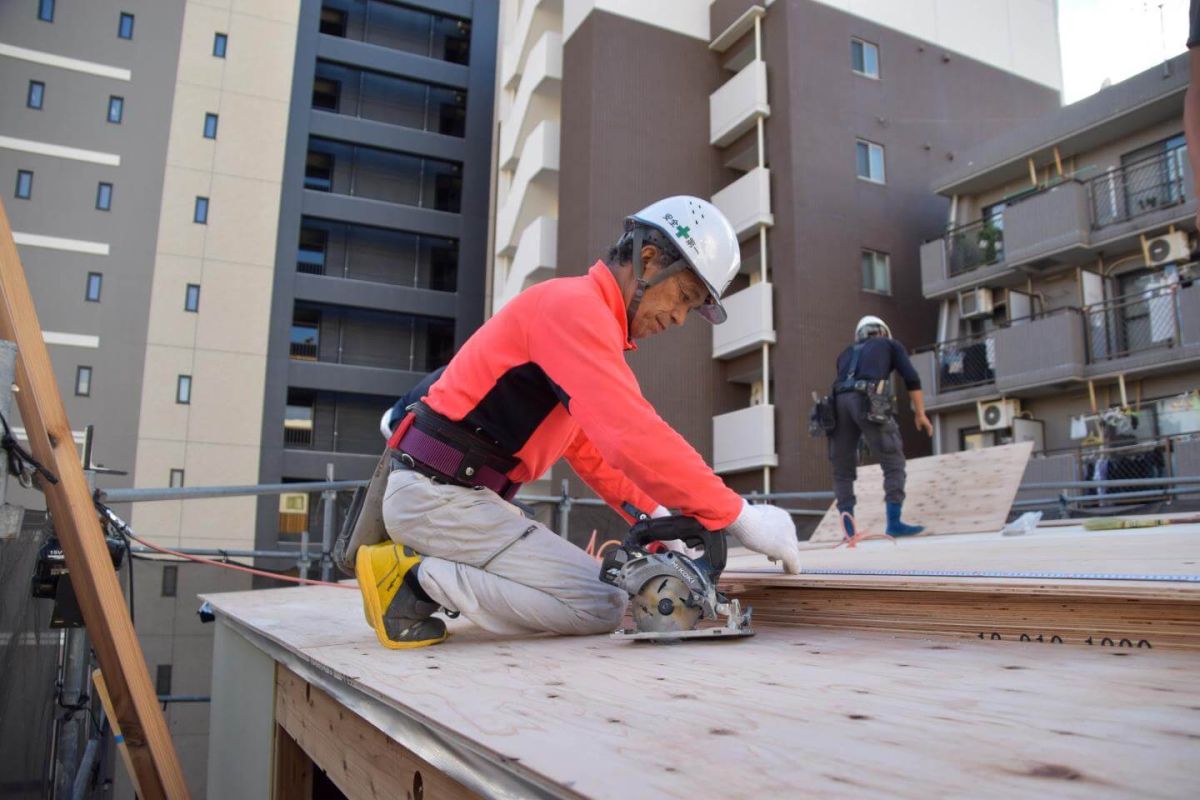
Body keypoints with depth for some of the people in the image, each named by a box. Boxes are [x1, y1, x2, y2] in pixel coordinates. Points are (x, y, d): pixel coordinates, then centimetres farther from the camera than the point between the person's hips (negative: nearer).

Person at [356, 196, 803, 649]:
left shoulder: (588, 315, 17)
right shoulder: (574, 304, -15)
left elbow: (587, 445, 20)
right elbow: (631, 436, -27)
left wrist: (654, 515, 11)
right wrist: (738, 516, -21)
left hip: (443, 492, 10)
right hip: (439, 493, -10)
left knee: (590, 586, 15)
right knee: (603, 608, -10)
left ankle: (418, 566, 8)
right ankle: (419, 579, -10)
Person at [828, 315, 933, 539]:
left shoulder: (846, 353, 35)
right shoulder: (890, 344, 25)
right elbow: (912, 379, 11)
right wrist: (920, 414, 11)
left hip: (840, 401, 4)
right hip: (869, 402, -4)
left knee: (843, 470, 11)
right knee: (893, 464, 4)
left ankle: (848, 528, 6)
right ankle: (894, 523, -4)